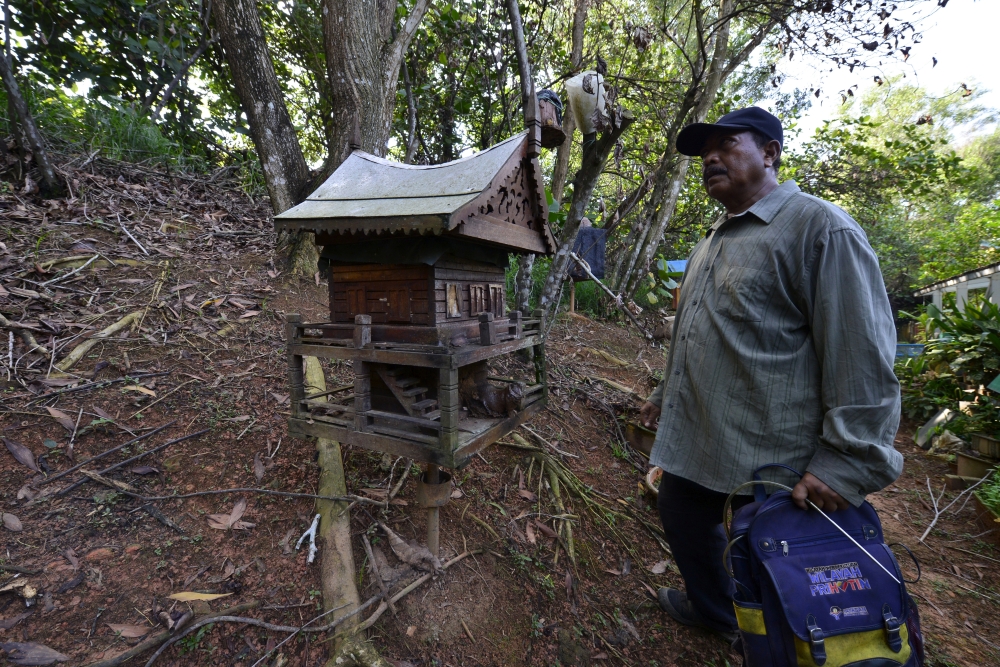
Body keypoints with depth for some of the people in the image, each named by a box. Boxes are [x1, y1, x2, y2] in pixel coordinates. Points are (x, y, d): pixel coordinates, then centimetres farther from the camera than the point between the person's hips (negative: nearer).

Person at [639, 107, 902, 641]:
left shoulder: (819, 227, -11)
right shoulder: (709, 243, 15)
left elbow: (862, 354, -16)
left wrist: (847, 461, -19)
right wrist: (665, 395, 25)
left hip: (769, 458, -8)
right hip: (692, 442, 9)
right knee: (683, 526, 25)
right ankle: (712, 611, 51)